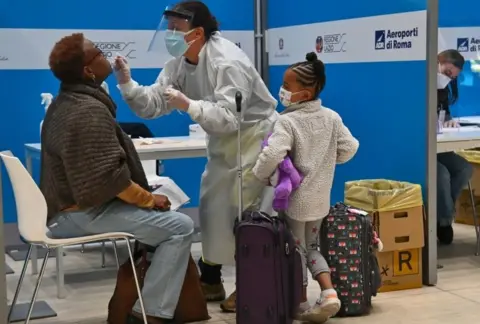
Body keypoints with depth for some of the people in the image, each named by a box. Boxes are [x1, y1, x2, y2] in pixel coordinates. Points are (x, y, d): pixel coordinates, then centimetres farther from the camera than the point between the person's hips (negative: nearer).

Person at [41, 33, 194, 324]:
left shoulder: (64, 103, 13)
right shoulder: (89, 110, -20)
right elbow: (109, 176, -26)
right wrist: (148, 199, -11)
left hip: (69, 207, 11)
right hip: (84, 213, -11)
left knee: (161, 218, 21)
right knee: (179, 226, -13)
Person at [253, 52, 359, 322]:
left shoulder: (287, 121, -20)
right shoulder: (331, 117, -2)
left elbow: (272, 155, -32)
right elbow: (350, 147, 2)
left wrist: (261, 175, -13)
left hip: (294, 198, -5)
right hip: (320, 197, 6)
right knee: (312, 246, 21)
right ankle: (329, 293, 6)